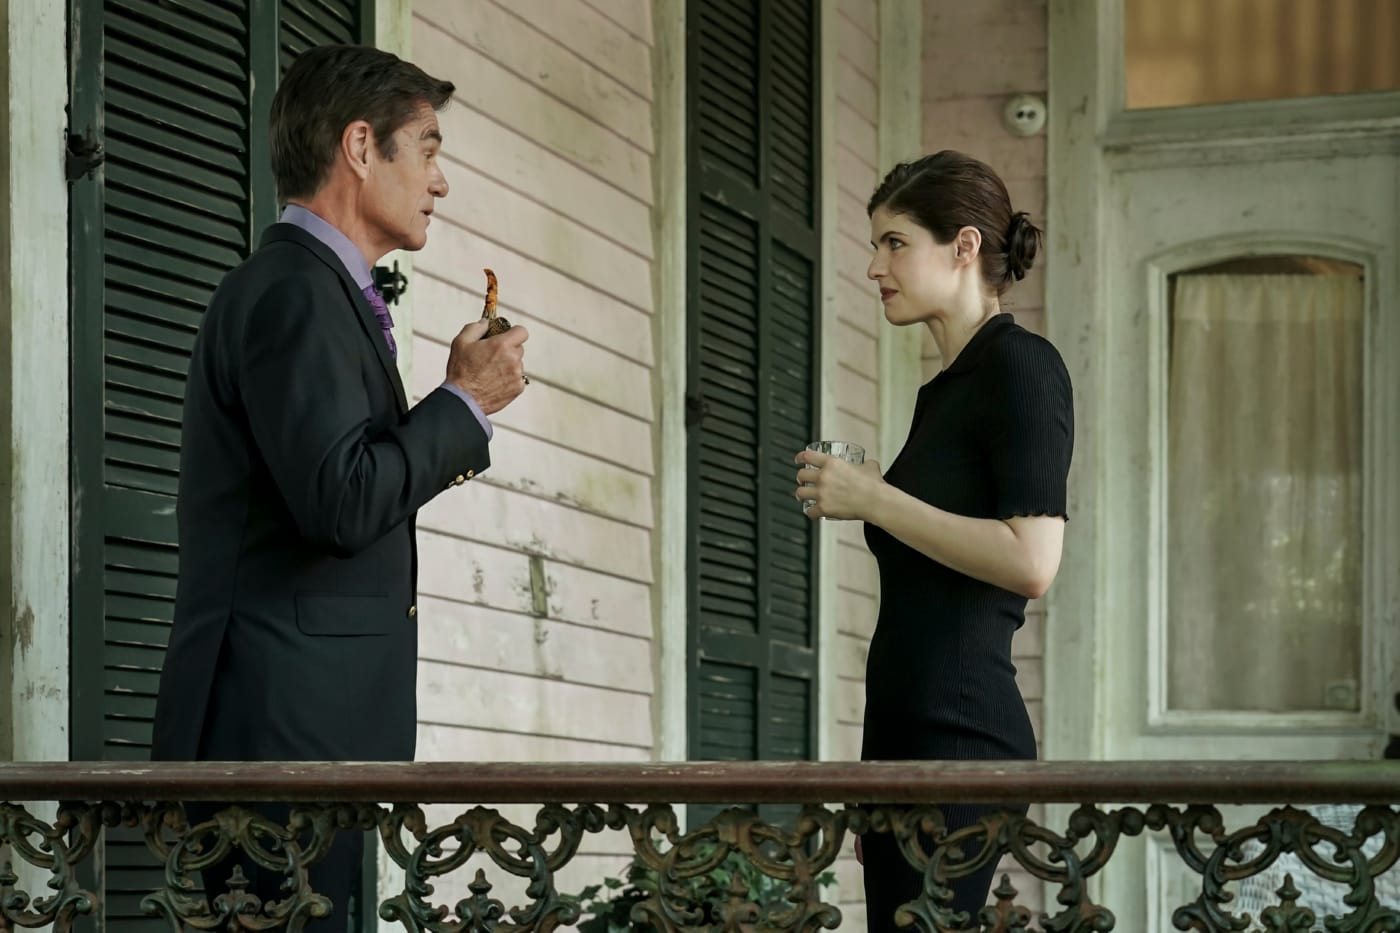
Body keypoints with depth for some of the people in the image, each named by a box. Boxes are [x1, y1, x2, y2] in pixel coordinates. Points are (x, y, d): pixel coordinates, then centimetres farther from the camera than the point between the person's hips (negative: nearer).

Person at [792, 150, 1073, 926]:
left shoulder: (1020, 367, -6)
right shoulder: (943, 390, 19)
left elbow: (1032, 562, -18)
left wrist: (873, 499, -13)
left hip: (958, 733, -9)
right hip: (907, 731, 9)